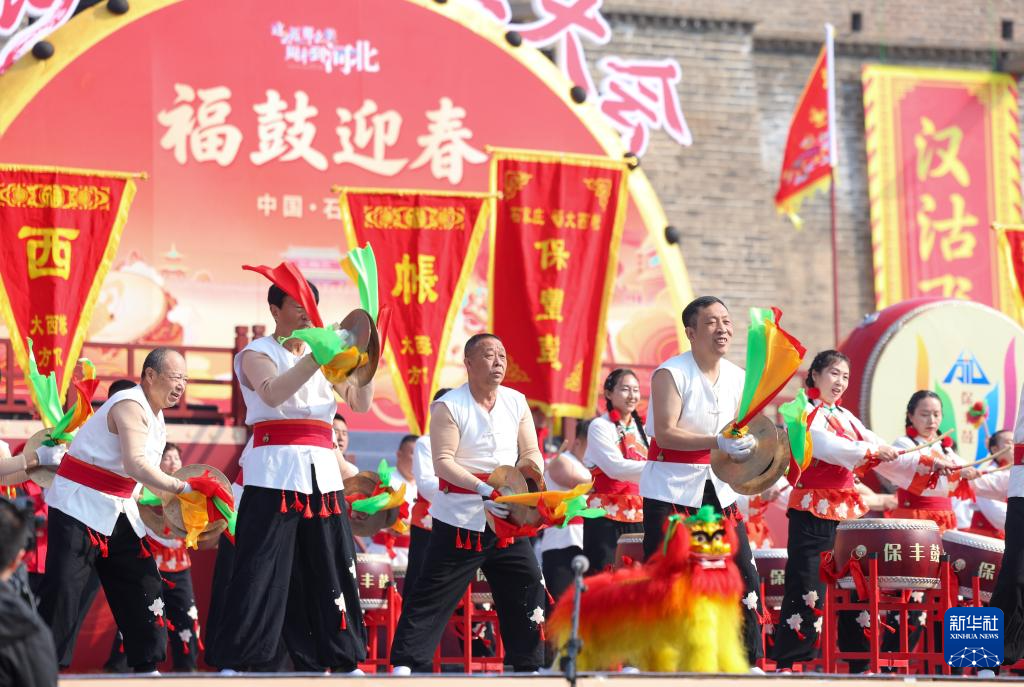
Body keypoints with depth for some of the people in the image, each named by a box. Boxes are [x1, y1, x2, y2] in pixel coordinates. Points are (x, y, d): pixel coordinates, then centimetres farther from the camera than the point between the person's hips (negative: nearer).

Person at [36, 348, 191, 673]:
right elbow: (136, 464, -32)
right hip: (79, 505, -10)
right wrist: (181, 487, -34)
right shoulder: (130, 406, -19)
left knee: (143, 582, 8)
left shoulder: (155, 415, 11)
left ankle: (146, 666, 14)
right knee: (63, 588, -12)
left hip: (118, 511, 10)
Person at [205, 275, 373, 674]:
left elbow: (361, 404, 9)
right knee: (260, 573, -8)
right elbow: (273, 393, -21)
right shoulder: (257, 353, 1)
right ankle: (232, 663, -5)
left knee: (332, 573, 8)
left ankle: (343, 662, 16)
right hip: (275, 474, -5)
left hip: (322, 475, 6)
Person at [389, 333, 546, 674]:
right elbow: (443, 462, -16)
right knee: (435, 592, -5)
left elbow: (530, 453, 9)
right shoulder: (449, 406, -10)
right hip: (460, 518, -6)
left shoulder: (517, 402, 6)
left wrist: (532, 466, -14)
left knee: (528, 586, 8)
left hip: (505, 518, 6)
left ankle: (528, 664, 19)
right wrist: (483, 490, -27)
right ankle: (406, 662, -1)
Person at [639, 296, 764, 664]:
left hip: (717, 488, 6)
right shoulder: (670, 374, -13)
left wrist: (747, 445, -8)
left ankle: (749, 661, 14)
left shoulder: (737, 378, 6)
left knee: (744, 574, 4)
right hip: (671, 489, -6)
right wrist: (717, 442, -32)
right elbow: (665, 434, -22)